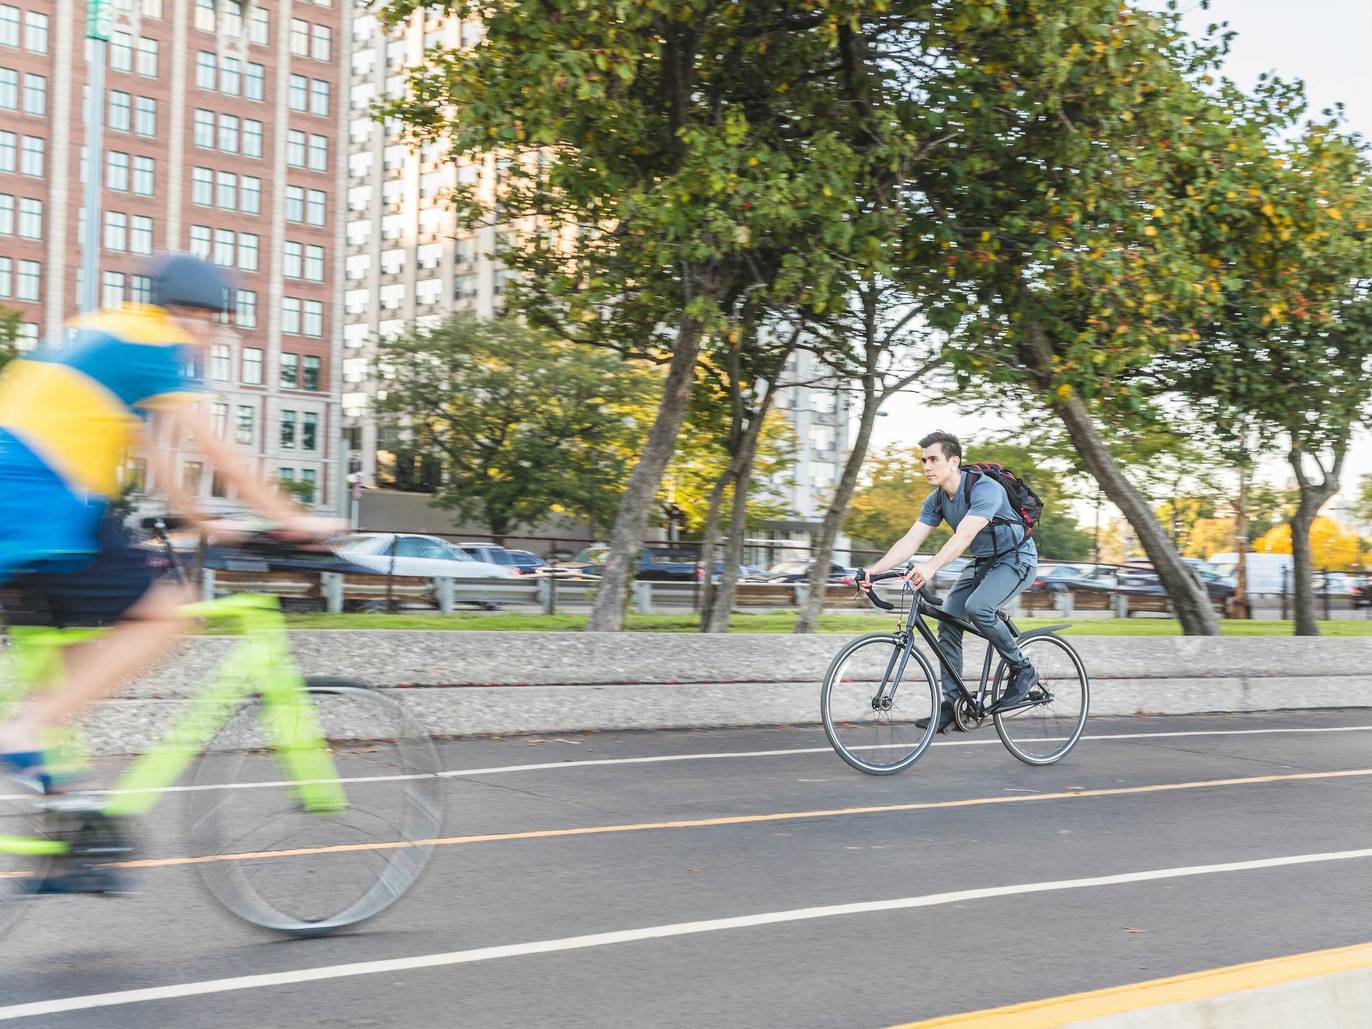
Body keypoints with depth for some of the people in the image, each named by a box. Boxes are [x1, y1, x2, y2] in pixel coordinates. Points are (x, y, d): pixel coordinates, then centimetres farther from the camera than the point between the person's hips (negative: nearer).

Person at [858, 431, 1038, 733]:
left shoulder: (984, 489, -27)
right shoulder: (936, 500, -3)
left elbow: (963, 536, -40)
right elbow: (910, 541, -9)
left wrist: (930, 567, -55)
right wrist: (874, 570, -23)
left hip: (1016, 559, -8)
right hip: (981, 562, 8)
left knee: (977, 607, -32)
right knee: (947, 624, -6)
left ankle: (1023, 670, -11)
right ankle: (951, 705, 1)